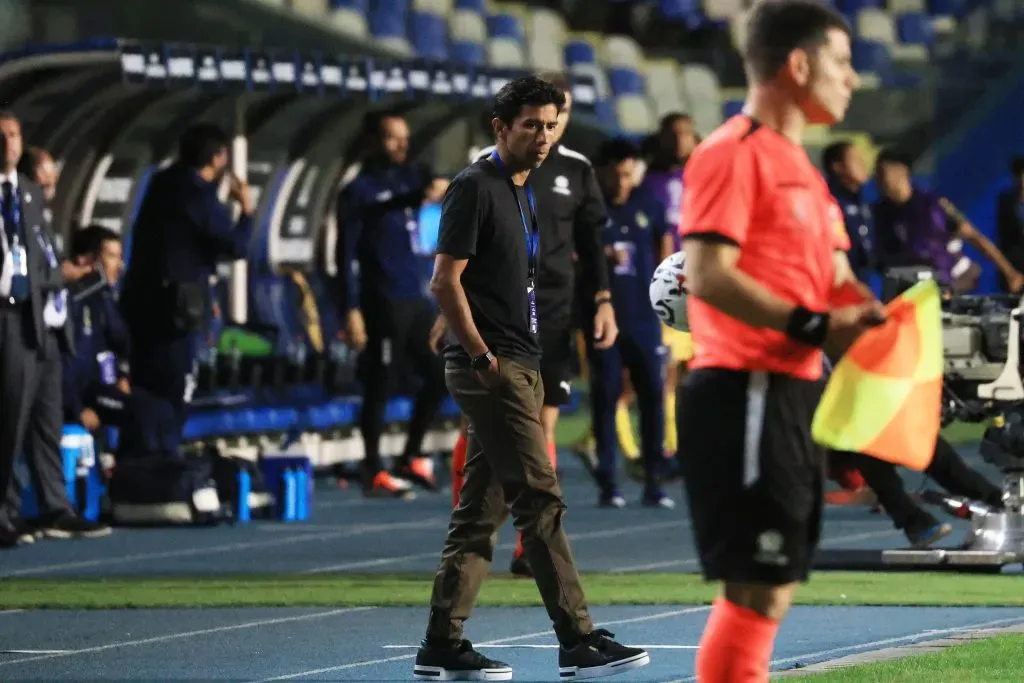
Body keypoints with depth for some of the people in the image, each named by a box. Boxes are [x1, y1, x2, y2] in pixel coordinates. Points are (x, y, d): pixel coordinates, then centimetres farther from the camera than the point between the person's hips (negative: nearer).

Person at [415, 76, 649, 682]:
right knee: (541, 501, -11)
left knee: (482, 511, 8)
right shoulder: (475, 188, -9)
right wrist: (483, 356, -17)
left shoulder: (526, 195, 18)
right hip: (490, 367, -9)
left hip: (520, 368, 9)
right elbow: (446, 281, -14)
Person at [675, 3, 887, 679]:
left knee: (769, 590, 12)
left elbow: (826, 278, 24)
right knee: (758, 591, -11)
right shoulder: (734, 152, -10)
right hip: (748, 396, -10)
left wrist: (861, 312, 2)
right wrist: (811, 324, -22)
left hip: (793, 395, 10)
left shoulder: (798, 164, 20)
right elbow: (708, 276, -21)